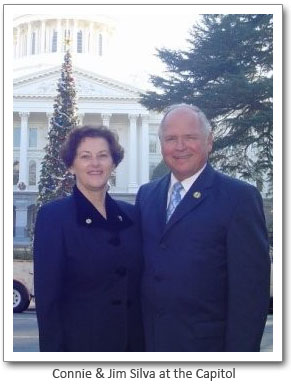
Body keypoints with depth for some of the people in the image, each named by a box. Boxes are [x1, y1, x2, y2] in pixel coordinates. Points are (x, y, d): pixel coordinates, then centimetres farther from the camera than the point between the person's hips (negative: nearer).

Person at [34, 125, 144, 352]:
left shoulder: (131, 215, 5)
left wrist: (143, 343, 5)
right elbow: (47, 297, -10)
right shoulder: (53, 216, -8)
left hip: (132, 343, 4)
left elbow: (140, 285, 9)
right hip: (79, 345, -4)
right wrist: (53, 353, -13)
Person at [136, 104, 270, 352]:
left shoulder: (240, 197, -11)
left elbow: (251, 287, -13)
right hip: (151, 341, 5)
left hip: (207, 343, -4)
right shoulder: (146, 194, 6)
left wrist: (240, 352, -15)